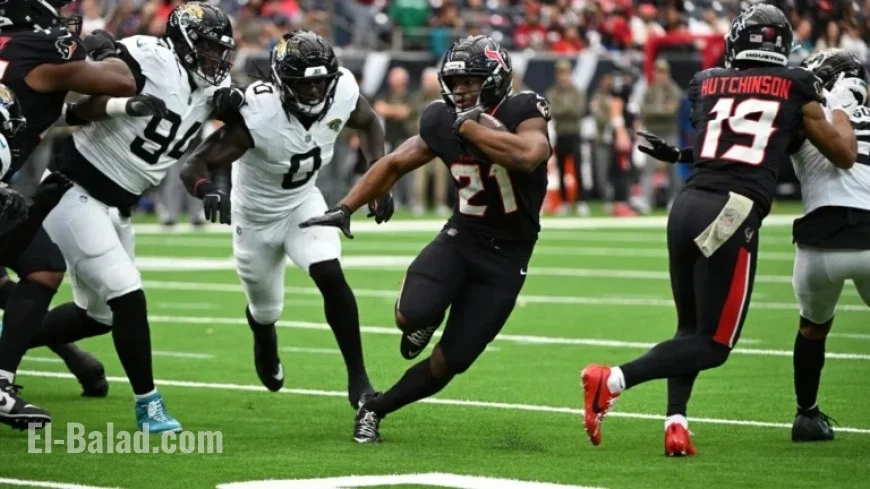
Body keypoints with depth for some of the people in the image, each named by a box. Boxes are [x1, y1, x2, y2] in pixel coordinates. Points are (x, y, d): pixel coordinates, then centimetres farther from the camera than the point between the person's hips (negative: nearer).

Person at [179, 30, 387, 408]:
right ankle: (265, 346, 55)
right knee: (266, 311, 16)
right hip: (256, 217, -2)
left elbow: (369, 123, 3)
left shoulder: (342, 93, -23)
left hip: (303, 203, 2)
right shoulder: (258, 114, -36)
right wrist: (208, 192, -56)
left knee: (331, 278, -23)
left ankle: (357, 378, -14)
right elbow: (193, 166, -34)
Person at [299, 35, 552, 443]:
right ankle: (426, 321, 10)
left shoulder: (524, 114, -16)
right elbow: (393, 165, 10)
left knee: (449, 362, -4)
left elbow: (527, 156, -38)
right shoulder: (443, 122, -4)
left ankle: (375, 409, 18)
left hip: (505, 257, -2)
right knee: (411, 315, -27)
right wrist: (344, 208, 2)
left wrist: (469, 126, -29)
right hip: (461, 237, 2)